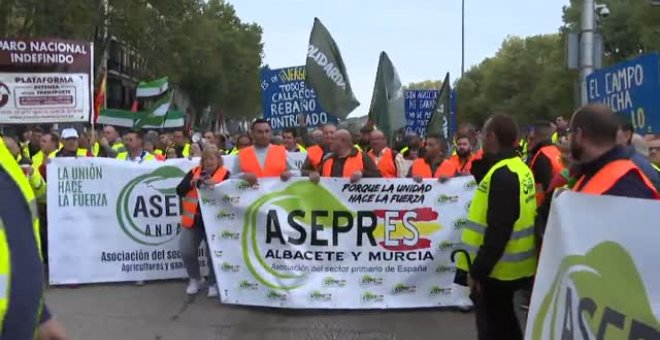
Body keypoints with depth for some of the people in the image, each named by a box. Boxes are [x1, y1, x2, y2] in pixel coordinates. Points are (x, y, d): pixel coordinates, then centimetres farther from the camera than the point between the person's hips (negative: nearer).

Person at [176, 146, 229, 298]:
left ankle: (213, 283, 17)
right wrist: (192, 182, -18)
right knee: (186, 251, 0)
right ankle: (195, 279, 20)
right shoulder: (194, 172, 5)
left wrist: (215, 185, -28)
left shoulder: (225, 174, -4)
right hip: (193, 219, 3)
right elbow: (179, 191, -1)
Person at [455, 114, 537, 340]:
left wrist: (477, 270, -22)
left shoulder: (503, 174, -23)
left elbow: (498, 231, -26)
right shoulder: (519, 168, 9)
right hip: (508, 266, 10)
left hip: (496, 269, -10)